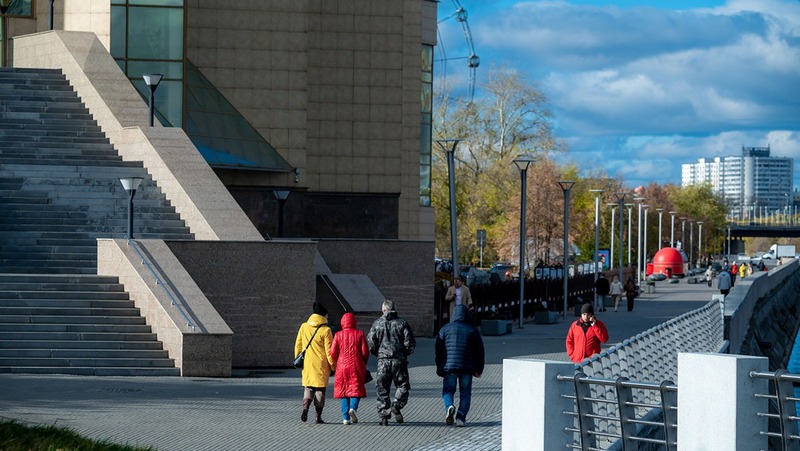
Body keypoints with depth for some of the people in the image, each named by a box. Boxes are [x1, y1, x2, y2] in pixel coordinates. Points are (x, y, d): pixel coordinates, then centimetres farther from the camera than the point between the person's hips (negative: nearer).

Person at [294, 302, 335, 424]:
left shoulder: (304, 327, 3)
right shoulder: (325, 330, -10)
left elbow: (298, 345, 8)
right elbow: (329, 350, -9)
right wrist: (333, 366, 1)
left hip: (307, 364, 3)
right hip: (321, 365, -3)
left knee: (308, 388, 12)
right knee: (320, 389, 5)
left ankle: (305, 407, -14)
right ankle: (318, 416, 3)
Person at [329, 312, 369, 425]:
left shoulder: (338, 335, 0)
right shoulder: (359, 334, -1)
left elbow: (333, 352, -3)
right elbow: (365, 351, -3)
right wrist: (363, 364, 14)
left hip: (342, 366, 1)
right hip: (356, 366, -1)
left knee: (343, 390, 7)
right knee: (356, 389, 8)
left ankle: (345, 418, 2)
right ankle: (353, 407, -19)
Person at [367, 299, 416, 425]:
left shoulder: (377, 324, 3)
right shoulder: (402, 323, 0)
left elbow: (370, 343, -1)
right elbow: (410, 343, -4)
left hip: (383, 361, 1)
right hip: (399, 360, -1)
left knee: (382, 389, 8)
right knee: (402, 386, 10)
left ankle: (384, 415, 5)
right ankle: (396, 406, -14)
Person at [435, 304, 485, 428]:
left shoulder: (445, 329, 6)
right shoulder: (473, 330, 5)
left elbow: (438, 350, 6)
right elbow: (479, 351, 7)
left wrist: (440, 369, 14)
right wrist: (479, 369, 14)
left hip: (449, 366, 0)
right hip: (467, 367, 0)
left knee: (448, 390, 11)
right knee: (465, 392, 8)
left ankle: (449, 406, -18)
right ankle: (461, 417, -4)